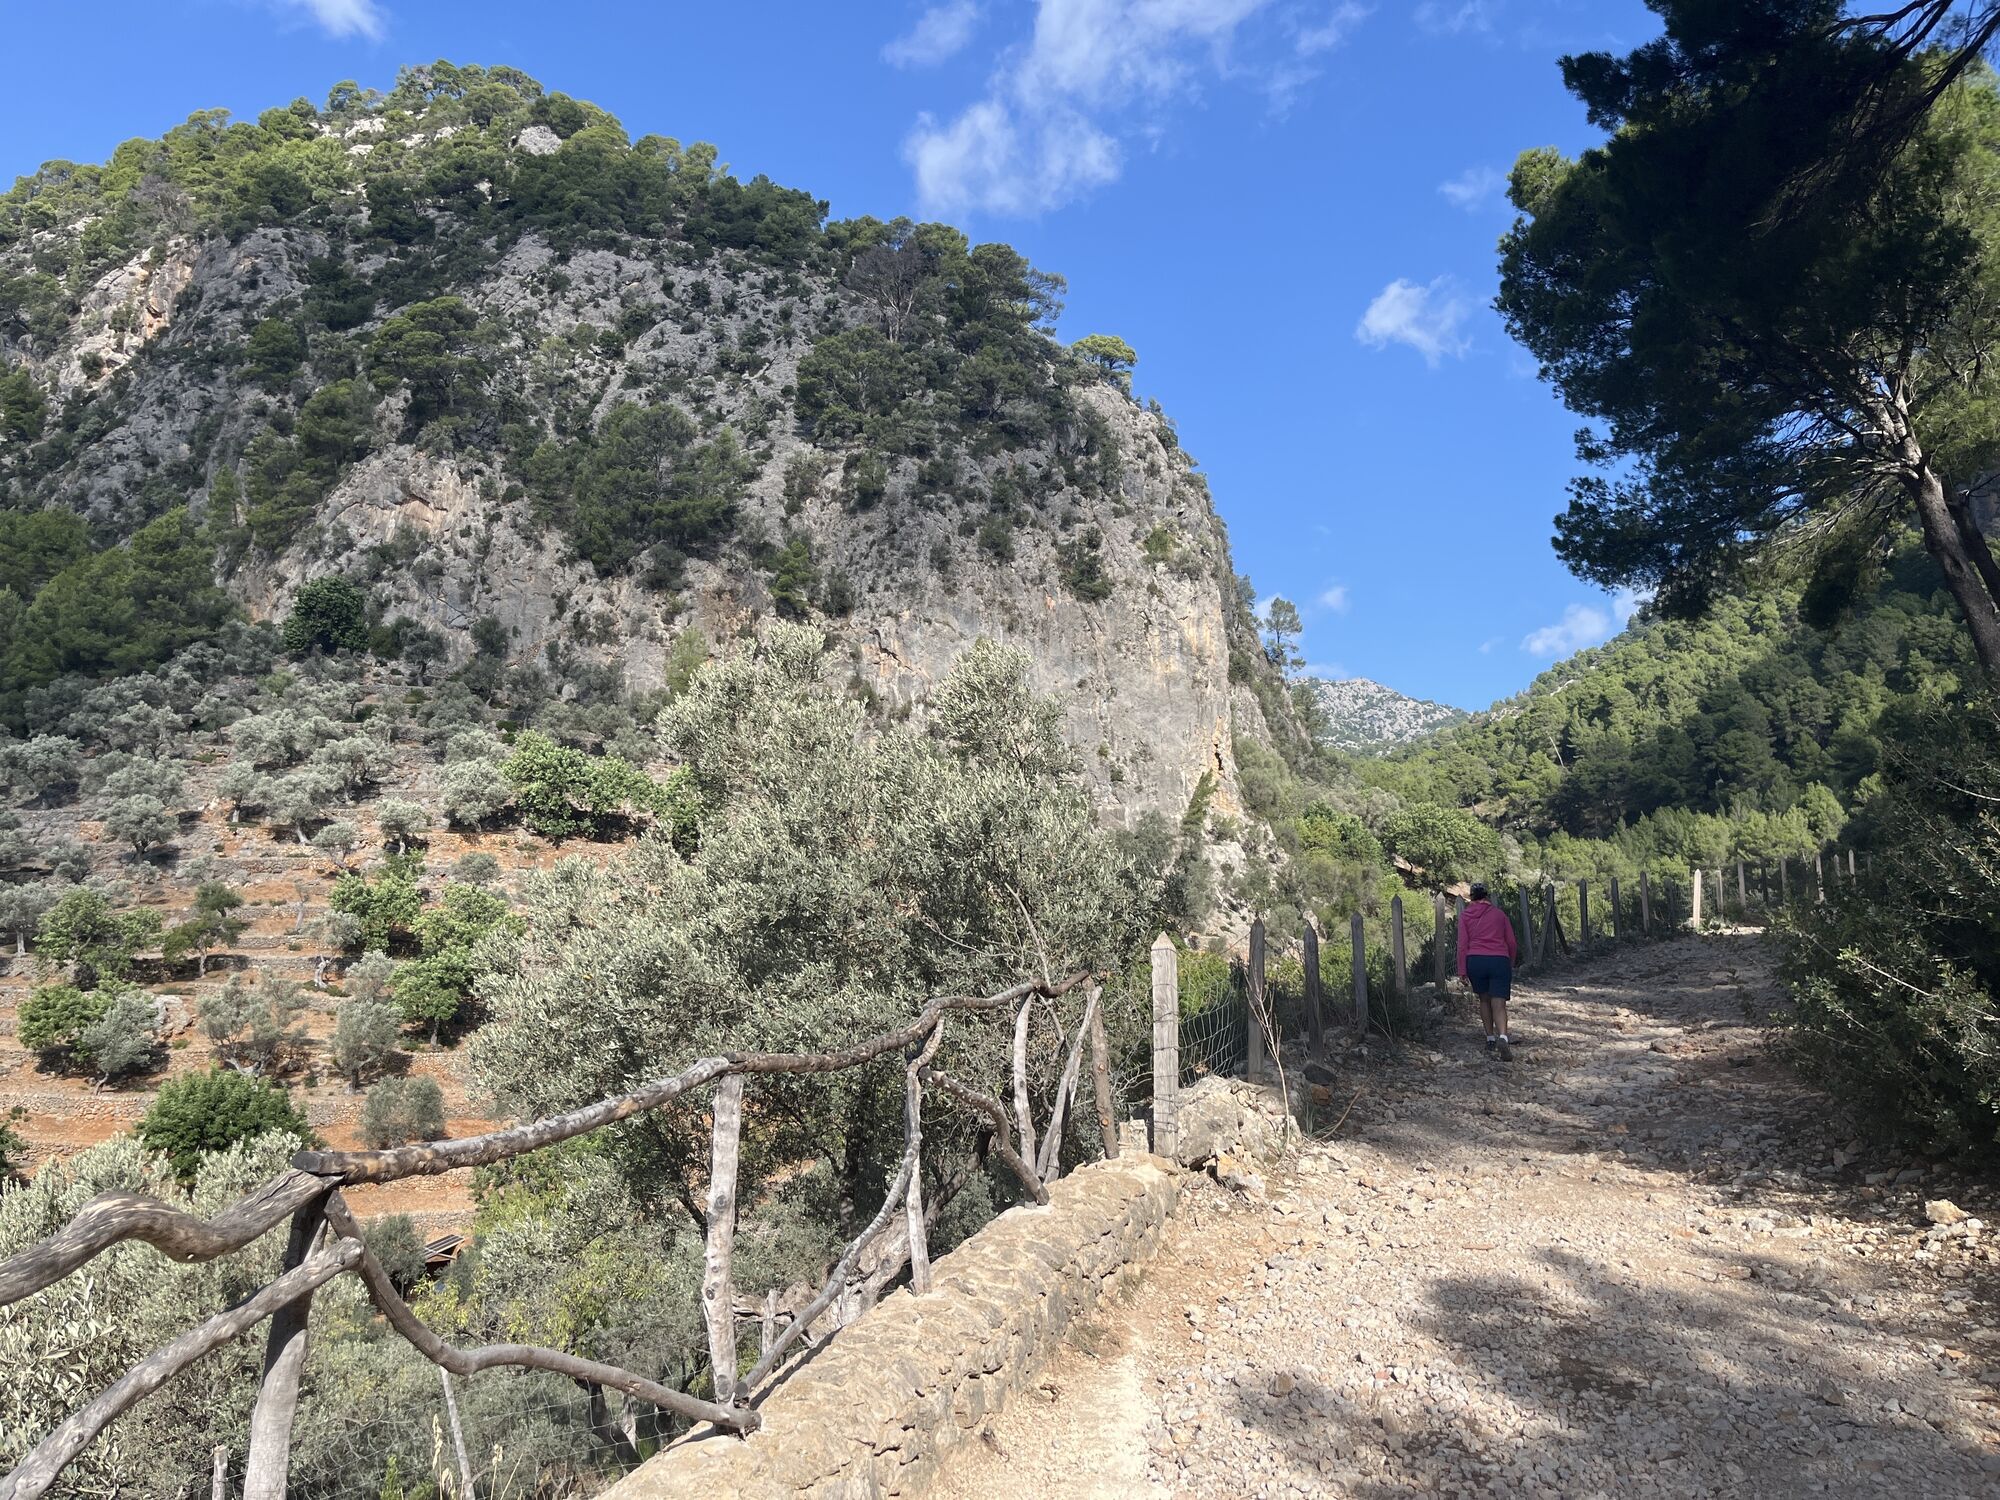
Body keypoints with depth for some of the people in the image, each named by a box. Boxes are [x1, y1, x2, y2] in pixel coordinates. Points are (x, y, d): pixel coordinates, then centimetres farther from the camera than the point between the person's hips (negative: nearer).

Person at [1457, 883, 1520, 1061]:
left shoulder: (1465, 916, 7)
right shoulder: (1499, 914, 10)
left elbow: (1462, 944, -1)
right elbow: (1511, 943, 11)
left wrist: (1462, 971, 0)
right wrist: (1511, 964, 25)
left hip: (1475, 961, 1)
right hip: (1499, 961, -1)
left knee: (1484, 1000, 21)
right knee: (1499, 1005, -4)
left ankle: (1490, 1040, 24)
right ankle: (1502, 1038, -28)